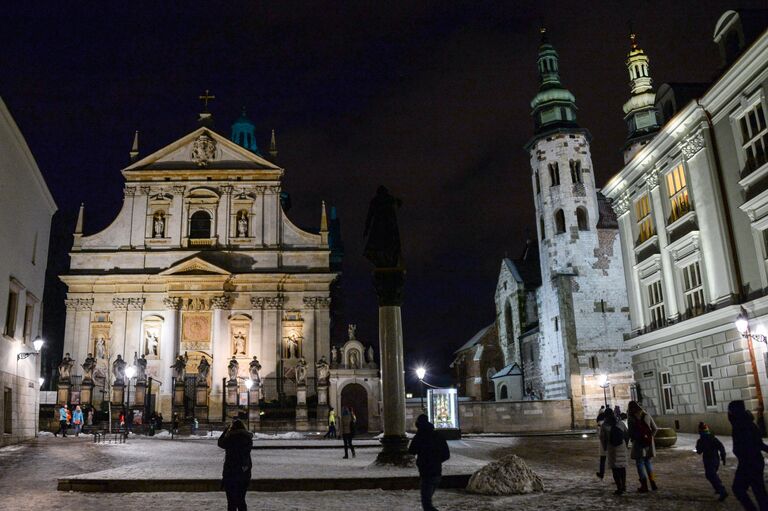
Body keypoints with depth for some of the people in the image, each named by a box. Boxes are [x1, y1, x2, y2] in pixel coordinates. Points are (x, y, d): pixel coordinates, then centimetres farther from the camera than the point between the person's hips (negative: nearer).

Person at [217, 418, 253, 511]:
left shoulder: (231, 438, -15)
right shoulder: (248, 438, -3)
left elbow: (220, 443, 3)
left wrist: (226, 430, 7)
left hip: (231, 473, -4)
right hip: (245, 473, 5)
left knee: (231, 501, 5)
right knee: (241, 500, 18)